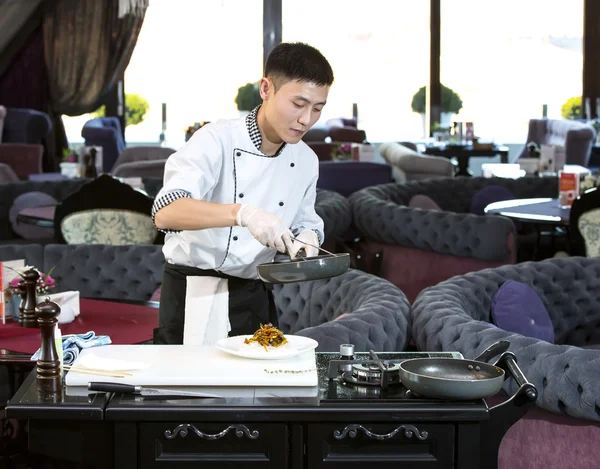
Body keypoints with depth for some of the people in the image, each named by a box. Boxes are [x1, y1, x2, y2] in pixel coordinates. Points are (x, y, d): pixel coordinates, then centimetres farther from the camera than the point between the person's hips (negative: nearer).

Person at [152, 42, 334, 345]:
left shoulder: (306, 161, 3)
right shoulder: (217, 140, -16)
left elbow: (305, 223, 17)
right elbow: (165, 212, -30)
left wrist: (306, 240, -7)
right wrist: (242, 213, -43)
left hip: (253, 300, 5)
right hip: (194, 299, -5)